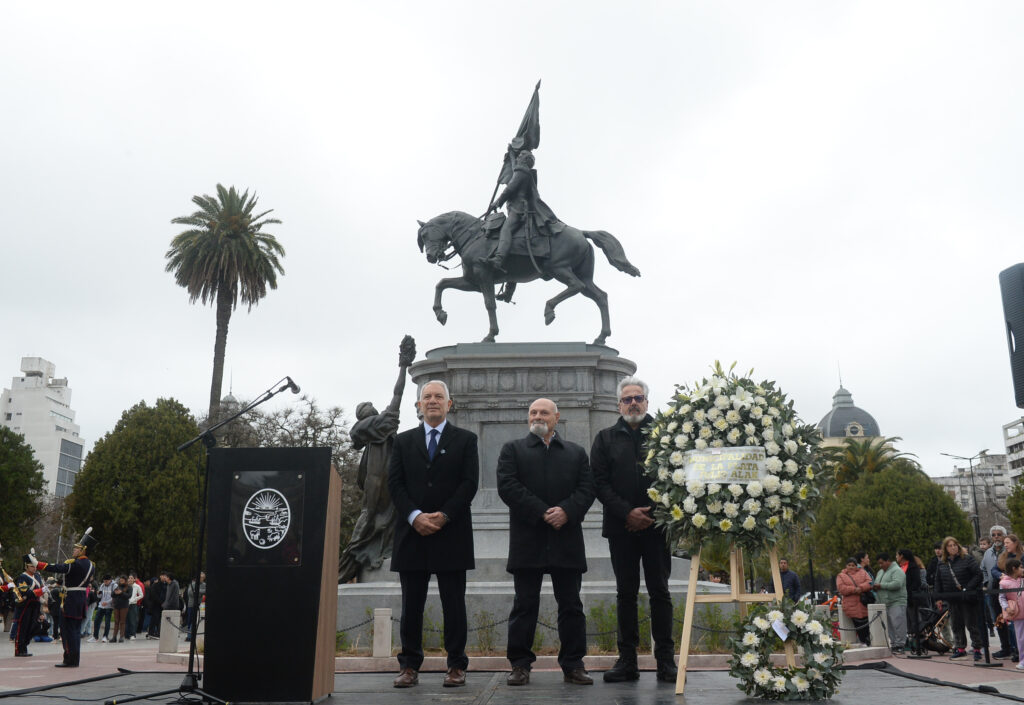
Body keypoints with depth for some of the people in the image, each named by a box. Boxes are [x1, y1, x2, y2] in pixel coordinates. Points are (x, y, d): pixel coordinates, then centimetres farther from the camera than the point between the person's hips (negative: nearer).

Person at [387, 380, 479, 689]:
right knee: (411, 604, 6)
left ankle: (457, 666, 11)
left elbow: (470, 483, -2)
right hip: (411, 534, 2)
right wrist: (415, 516, -11)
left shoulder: (465, 440, 8)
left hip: (452, 533, -2)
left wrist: (443, 516, -12)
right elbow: (394, 483, 4)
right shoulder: (403, 440, 13)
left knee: (453, 603, 3)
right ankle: (409, 666, 14)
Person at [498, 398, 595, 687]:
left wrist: (566, 511, -15)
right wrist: (543, 513, -13)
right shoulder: (513, 449, 9)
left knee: (571, 606, 5)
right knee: (524, 605, 2)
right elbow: (507, 486, -5)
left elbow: (586, 488, 5)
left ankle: (573, 665, 12)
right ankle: (520, 665, 10)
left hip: (567, 541, 2)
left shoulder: (576, 453, 16)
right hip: (527, 540, -2)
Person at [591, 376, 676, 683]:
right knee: (626, 593, 6)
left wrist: (653, 513, -10)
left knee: (660, 592, 4)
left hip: (656, 525, -1)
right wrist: (627, 513, -11)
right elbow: (600, 482, 1)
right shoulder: (606, 439, 9)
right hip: (621, 527, 1)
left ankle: (666, 659, 10)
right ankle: (627, 660, 12)